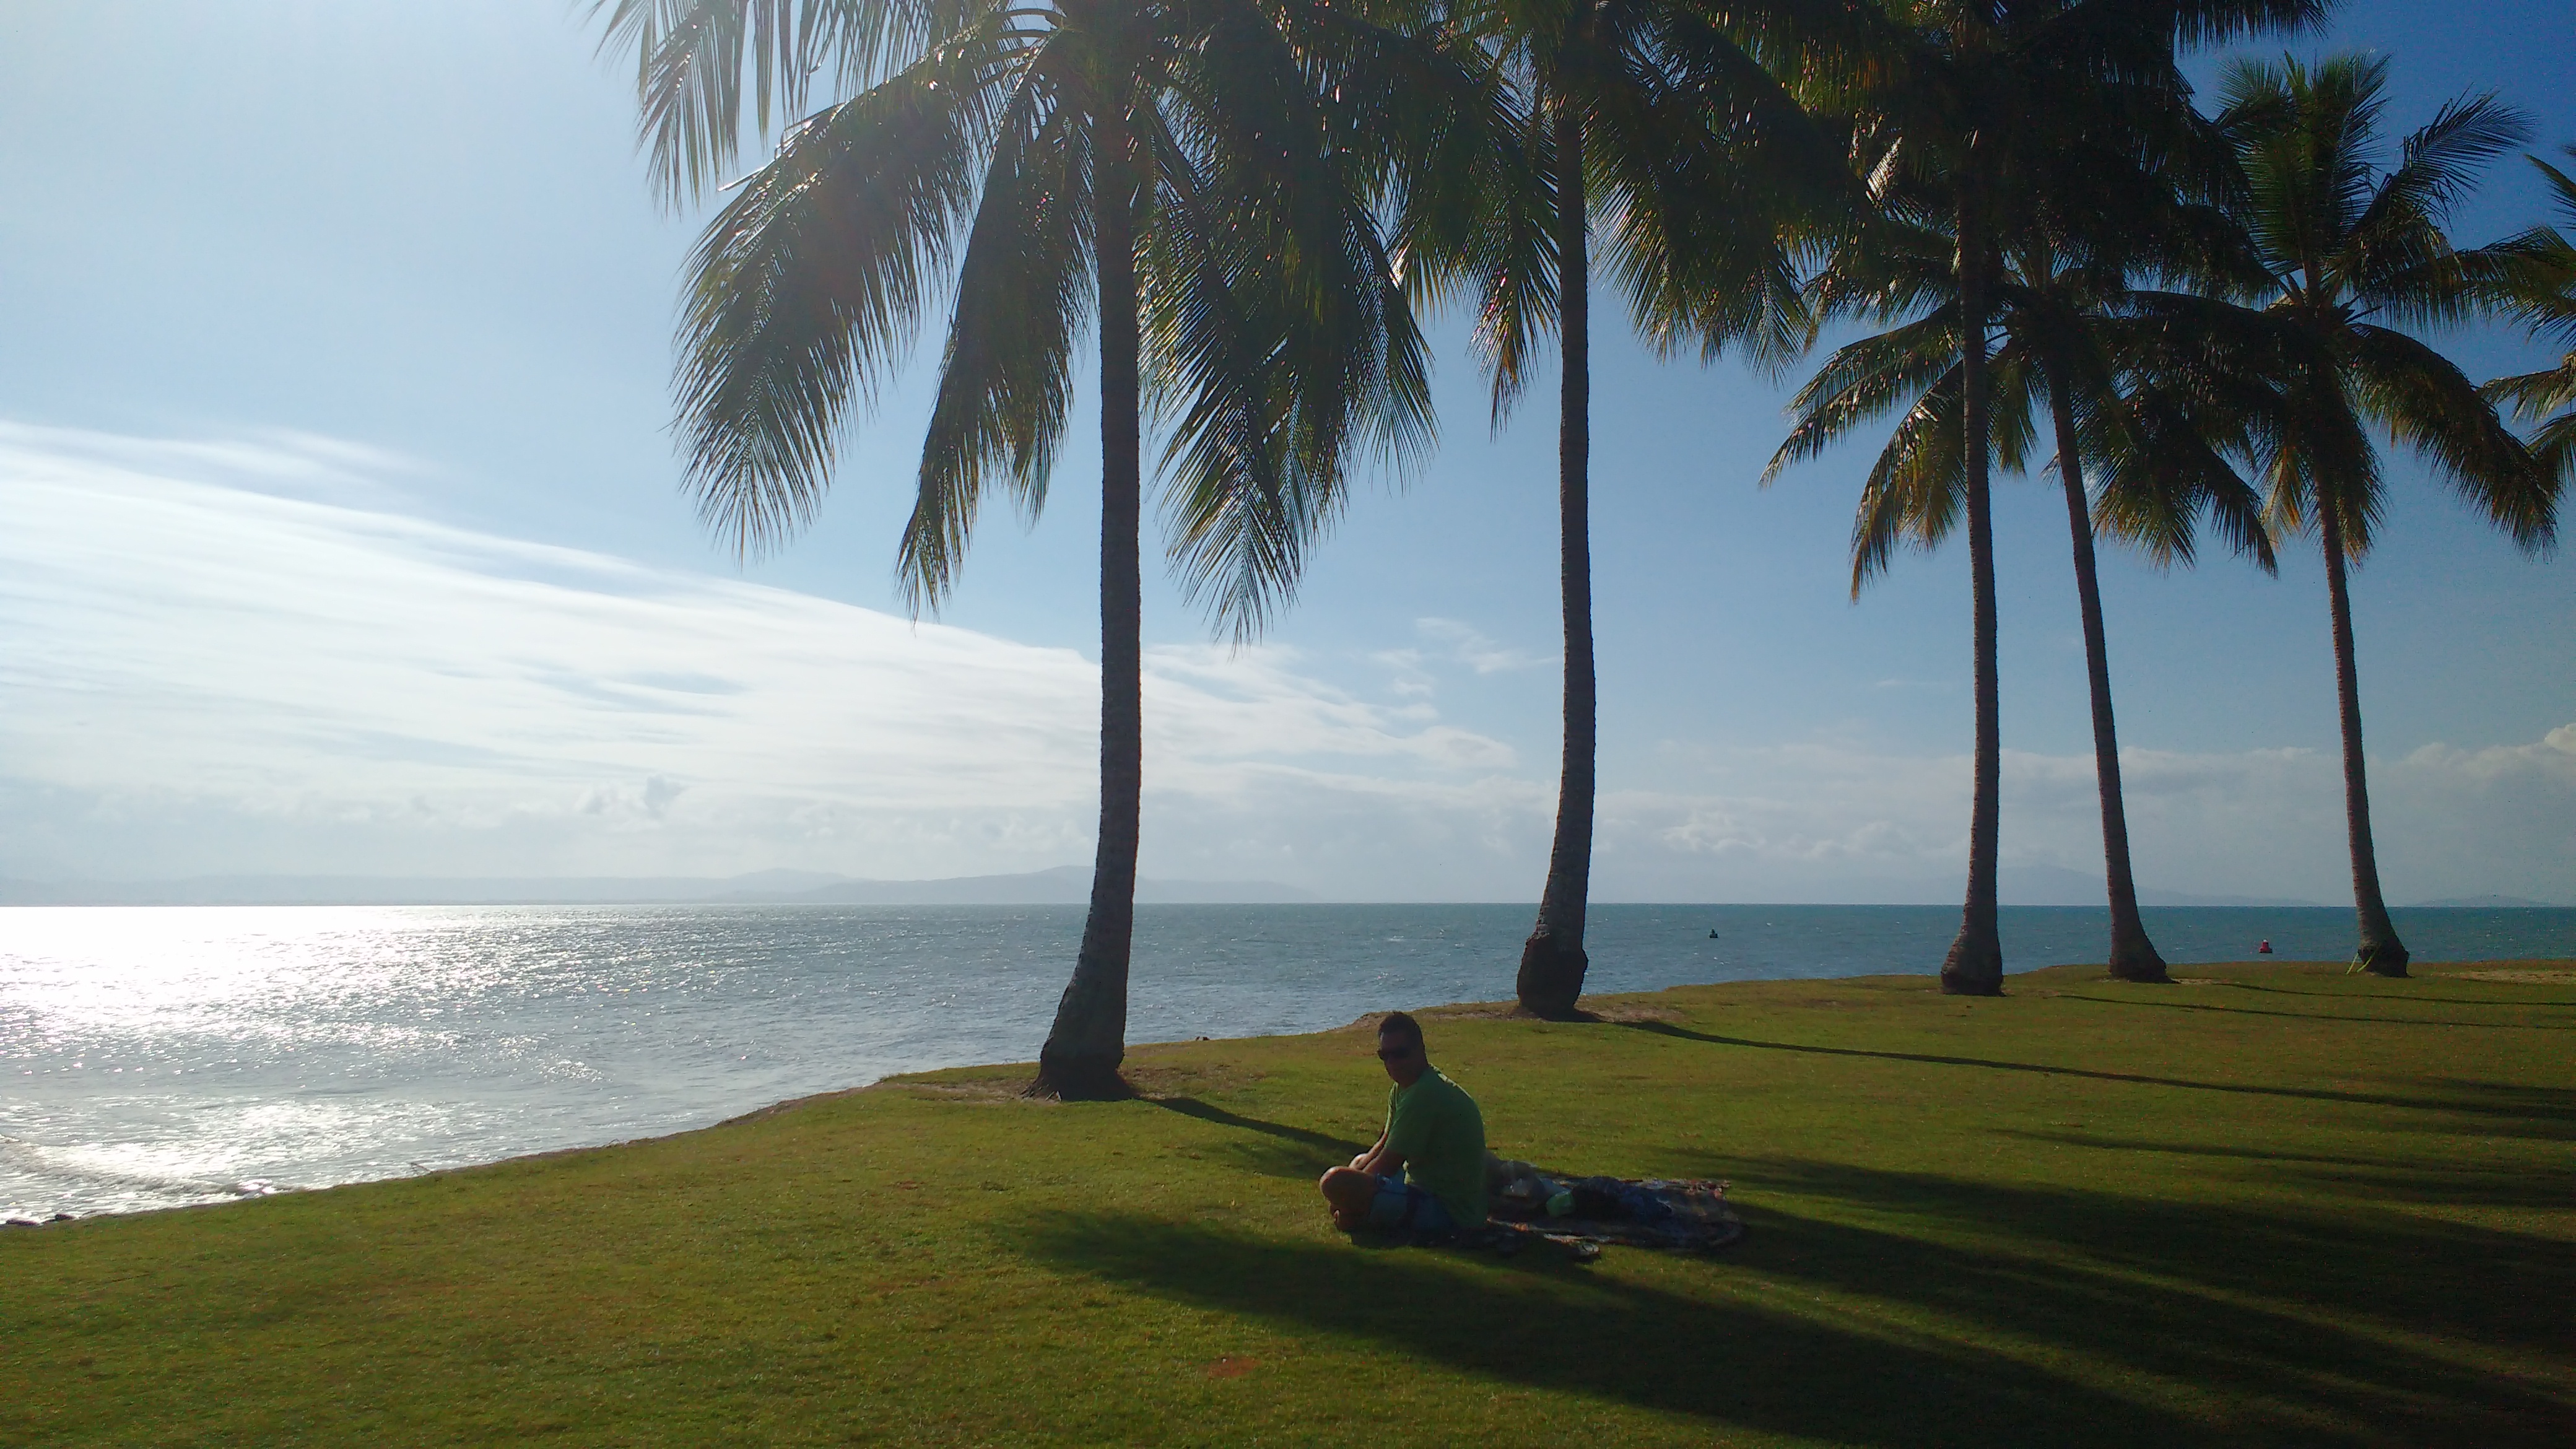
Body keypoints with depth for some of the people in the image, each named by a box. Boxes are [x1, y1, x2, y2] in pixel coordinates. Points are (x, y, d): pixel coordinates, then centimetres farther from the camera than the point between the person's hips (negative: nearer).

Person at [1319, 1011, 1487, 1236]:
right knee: (1360, 1162, 33)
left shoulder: (1424, 1095, -23)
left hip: (1446, 1210, -11)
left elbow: (1387, 1165, -18)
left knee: (1334, 1181, -24)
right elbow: (1384, 1145, 18)